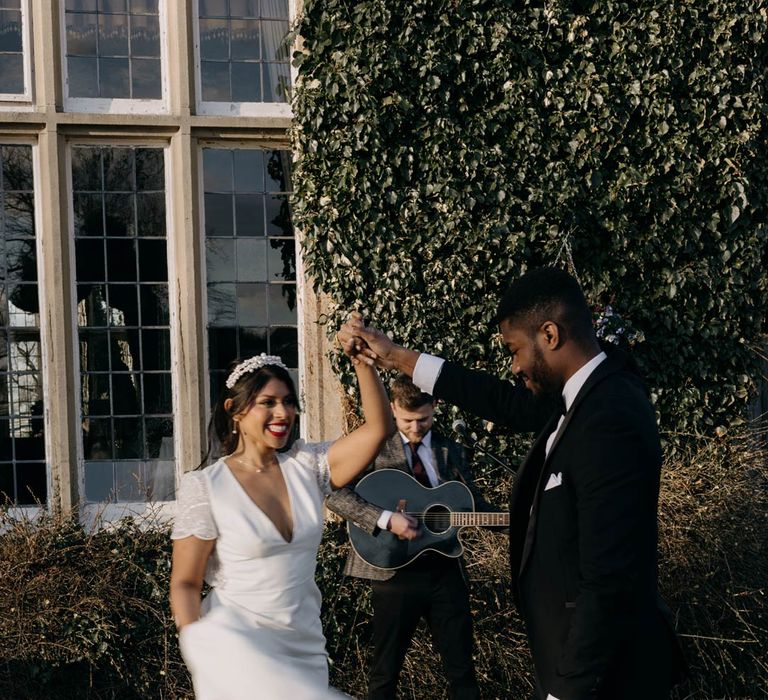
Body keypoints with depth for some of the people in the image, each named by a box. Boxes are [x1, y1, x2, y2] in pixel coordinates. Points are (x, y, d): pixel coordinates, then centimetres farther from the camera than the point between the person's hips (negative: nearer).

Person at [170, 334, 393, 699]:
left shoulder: (306, 465, 2)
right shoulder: (205, 486, -9)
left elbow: (379, 428, -9)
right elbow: (185, 583, -6)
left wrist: (363, 362, -22)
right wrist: (198, 649, -20)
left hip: (304, 645, 4)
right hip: (237, 645, -4)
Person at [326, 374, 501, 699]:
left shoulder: (452, 452, 9)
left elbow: (474, 504, 8)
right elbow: (335, 494, -14)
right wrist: (386, 518, -24)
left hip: (446, 570, 3)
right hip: (394, 570, -3)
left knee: (461, 668, 9)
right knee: (385, 669, 9)